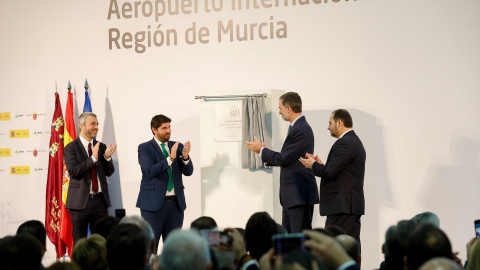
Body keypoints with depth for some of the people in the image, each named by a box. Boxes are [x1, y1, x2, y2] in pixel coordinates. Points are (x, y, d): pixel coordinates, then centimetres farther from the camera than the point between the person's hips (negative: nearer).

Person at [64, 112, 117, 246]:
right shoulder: (71, 148, -3)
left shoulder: (102, 147, 11)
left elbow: (109, 172, 8)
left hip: (100, 201, 4)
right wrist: (93, 158, -23)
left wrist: (107, 157, -12)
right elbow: (73, 171, -16)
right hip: (80, 202, -4)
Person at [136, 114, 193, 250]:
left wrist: (185, 157, -16)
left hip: (176, 203, 5)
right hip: (154, 202, -4)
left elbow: (188, 172, 4)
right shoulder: (145, 148, -2)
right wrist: (170, 158, -25)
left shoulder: (177, 147, 11)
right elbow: (149, 171, -17)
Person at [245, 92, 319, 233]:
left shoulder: (301, 130, -18)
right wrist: (264, 152, 14)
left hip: (300, 194, -11)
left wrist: (261, 150, -5)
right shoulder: (296, 127, 16)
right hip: (292, 195, 11)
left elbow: (283, 159, -18)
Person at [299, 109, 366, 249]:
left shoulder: (343, 143, -13)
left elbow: (329, 173, -18)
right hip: (353, 205, 10)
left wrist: (313, 165, -1)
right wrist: (320, 164, 16)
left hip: (342, 205, -10)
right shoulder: (355, 142, 19)